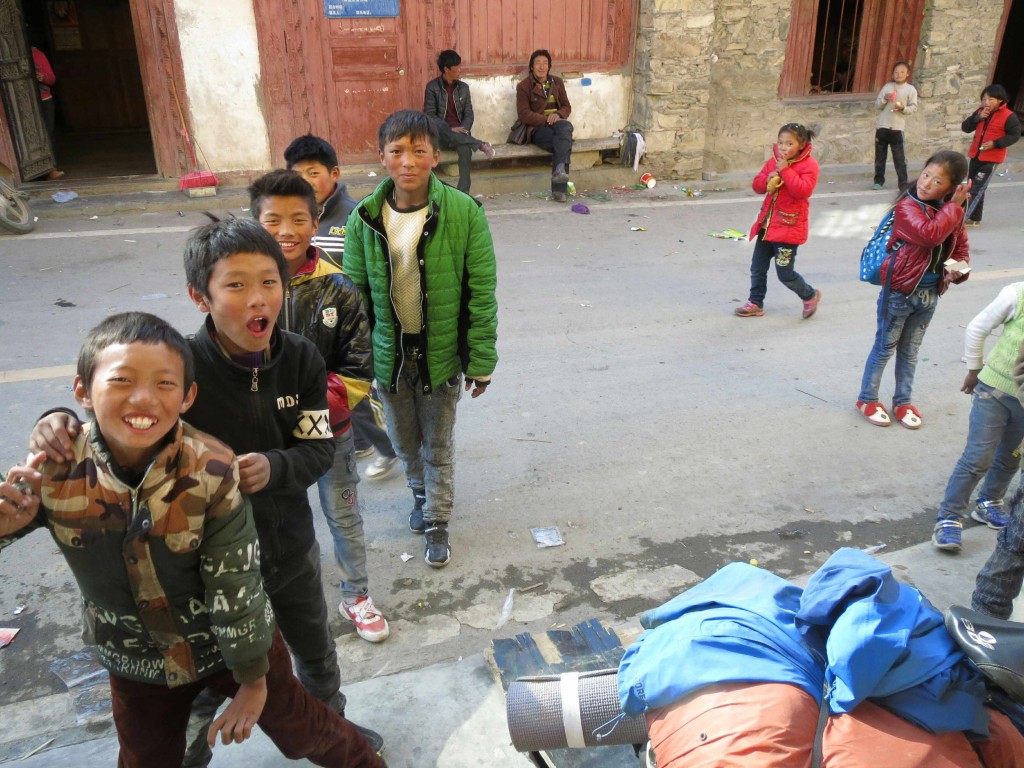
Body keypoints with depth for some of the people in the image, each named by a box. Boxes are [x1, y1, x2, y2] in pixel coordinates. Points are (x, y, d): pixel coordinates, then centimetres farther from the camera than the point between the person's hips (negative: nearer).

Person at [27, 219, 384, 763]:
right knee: (208, 682, 19)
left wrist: (273, 466, -31)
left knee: (317, 653, 28)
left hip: (291, 548, 4)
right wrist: (61, 425, -36)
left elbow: (319, 449, -10)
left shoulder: (301, 359, -14)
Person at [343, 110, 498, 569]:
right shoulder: (364, 219, -7)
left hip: (441, 353, -2)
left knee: (438, 445, 14)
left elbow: (481, 294, -11)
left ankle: (437, 521, 35)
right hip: (388, 354, 3)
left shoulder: (464, 213, -15)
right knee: (405, 441, 22)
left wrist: (481, 362, -8)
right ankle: (420, 493, 50)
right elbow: (355, 294, 1)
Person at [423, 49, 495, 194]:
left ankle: (463, 192, -36)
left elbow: (469, 114, 7)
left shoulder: (464, 87, 11)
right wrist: (450, 130, -19)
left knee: (465, 149, -35)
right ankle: (481, 144, -35)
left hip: (459, 134, 1)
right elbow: (429, 115, -7)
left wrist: (462, 129, -15)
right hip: (441, 134, -1)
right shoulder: (432, 87, 0)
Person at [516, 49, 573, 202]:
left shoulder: (557, 82, 19)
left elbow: (567, 107, 17)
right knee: (564, 141, -34)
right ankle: (560, 188, -41)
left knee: (566, 127, -35)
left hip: (558, 123, 4)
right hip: (537, 128, -4)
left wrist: (558, 115, -9)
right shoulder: (524, 86, 4)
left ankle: (559, 170, -46)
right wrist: (546, 119, -17)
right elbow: (524, 114, -6)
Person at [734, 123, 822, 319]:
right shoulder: (773, 162, 10)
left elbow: (803, 190, -22)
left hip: (789, 226, -7)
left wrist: (785, 171, -23)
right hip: (767, 224, 7)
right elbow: (757, 185, 9)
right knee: (757, 267, 10)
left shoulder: (809, 165, -8)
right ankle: (756, 303, 23)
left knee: (785, 273, -2)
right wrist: (768, 179, -12)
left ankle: (810, 296, 23)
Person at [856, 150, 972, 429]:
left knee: (910, 351, 18)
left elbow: (961, 248, 13)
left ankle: (903, 402, 31)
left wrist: (958, 268, -8)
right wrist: (954, 207, -27)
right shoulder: (907, 207, -19)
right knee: (884, 348, 8)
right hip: (900, 291, -6)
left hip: (930, 294, 6)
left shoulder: (952, 212, 2)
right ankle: (867, 399, 23)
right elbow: (930, 234, -35)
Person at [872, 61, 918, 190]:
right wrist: (885, 99, -14)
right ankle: (879, 180, 21)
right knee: (880, 156, 9)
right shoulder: (887, 86, 6)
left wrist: (903, 108, -19)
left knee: (899, 158, -5)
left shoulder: (911, 89, 1)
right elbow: (877, 105, 5)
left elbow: (914, 108, -1)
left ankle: (903, 183, -2)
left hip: (897, 128, -2)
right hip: (882, 126, 2)